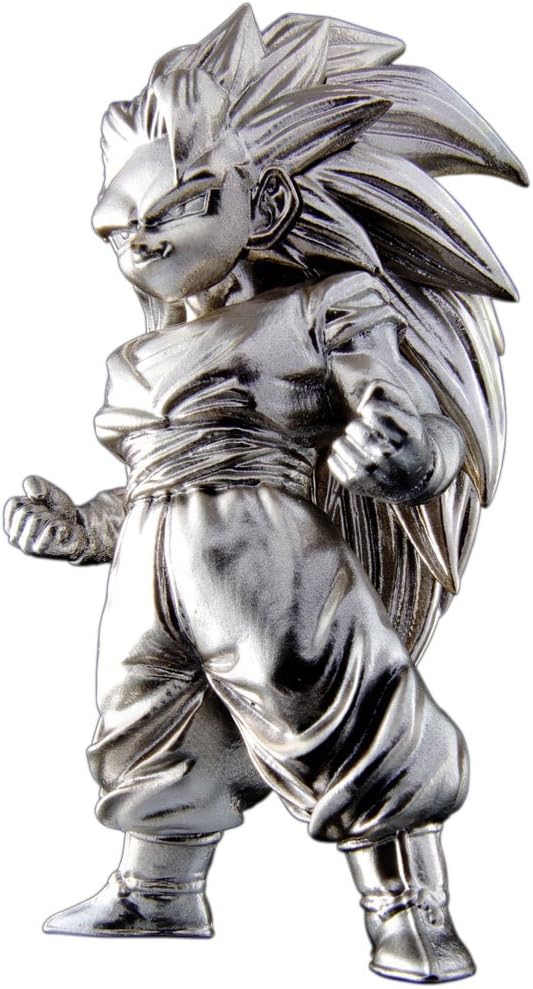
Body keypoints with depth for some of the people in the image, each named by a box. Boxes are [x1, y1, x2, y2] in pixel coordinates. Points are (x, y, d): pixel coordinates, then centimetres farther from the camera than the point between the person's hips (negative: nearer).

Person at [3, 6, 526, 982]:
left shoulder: (324, 312, 1)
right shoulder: (139, 362, 21)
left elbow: (418, 427, -8)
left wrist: (399, 449, -27)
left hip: (272, 548, -7)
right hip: (153, 564, 7)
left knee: (340, 727, -7)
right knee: (150, 730, 16)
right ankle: (155, 892, 37)